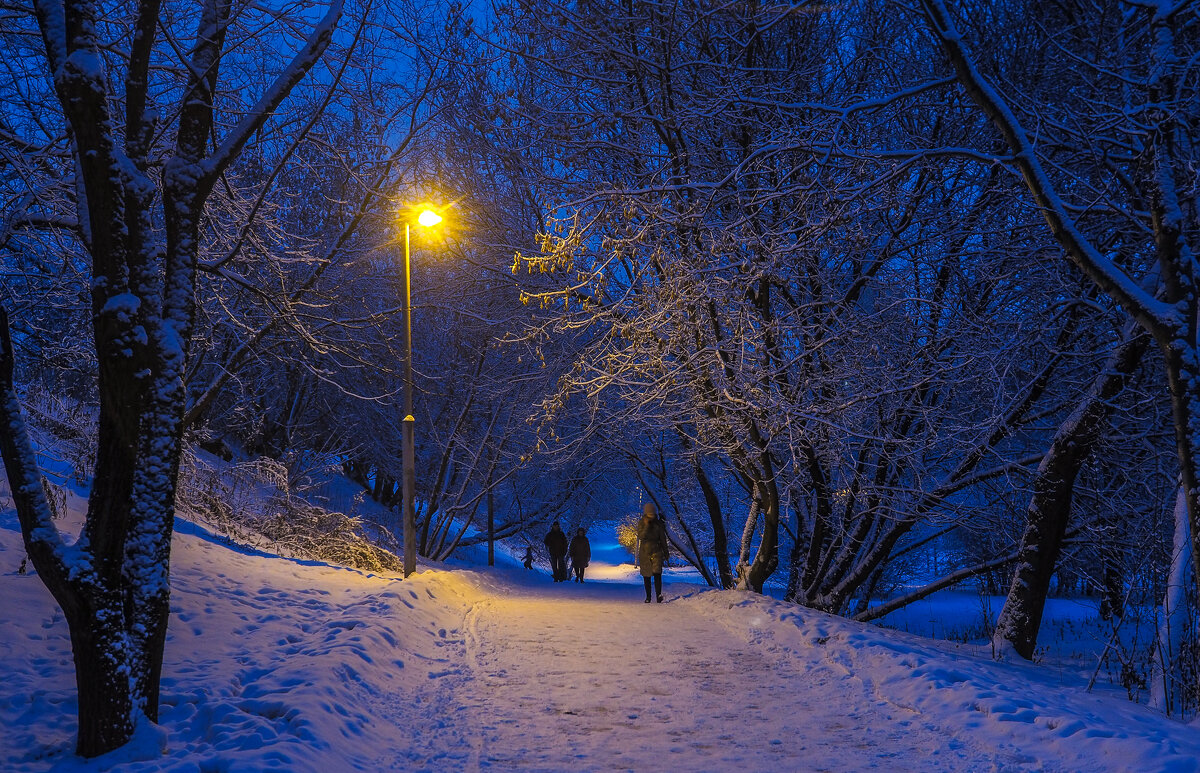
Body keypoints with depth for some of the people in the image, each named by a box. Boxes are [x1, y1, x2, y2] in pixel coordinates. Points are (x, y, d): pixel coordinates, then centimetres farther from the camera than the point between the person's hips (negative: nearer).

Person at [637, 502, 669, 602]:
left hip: (656, 552, -1)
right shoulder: (641, 523, -3)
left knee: (657, 573, -17)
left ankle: (659, 595, -16)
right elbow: (641, 536, -16)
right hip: (644, 552, 1)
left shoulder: (658, 524, 0)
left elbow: (663, 539, 7)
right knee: (646, 576, 7)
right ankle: (648, 597, 17)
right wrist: (646, 526, -26)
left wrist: (665, 553, 9)